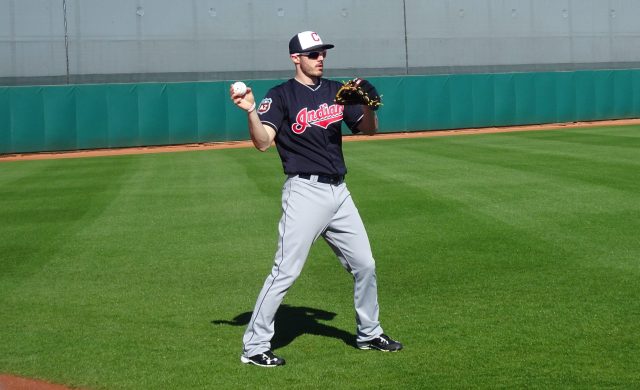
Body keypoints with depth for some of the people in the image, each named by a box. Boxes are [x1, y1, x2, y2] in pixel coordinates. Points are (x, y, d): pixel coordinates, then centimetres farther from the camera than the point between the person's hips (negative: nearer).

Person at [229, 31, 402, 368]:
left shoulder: (336, 90, 13)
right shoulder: (281, 95, -5)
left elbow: (369, 129, 11)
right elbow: (263, 142, -17)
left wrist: (366, 104, -9)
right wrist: (251, 112, -34)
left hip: (339, 192, 7)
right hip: (304, 192, -6)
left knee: (364, 265, 13)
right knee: (285, 271, -10)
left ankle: (368, 334, 31)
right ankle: (254, 347, -2)